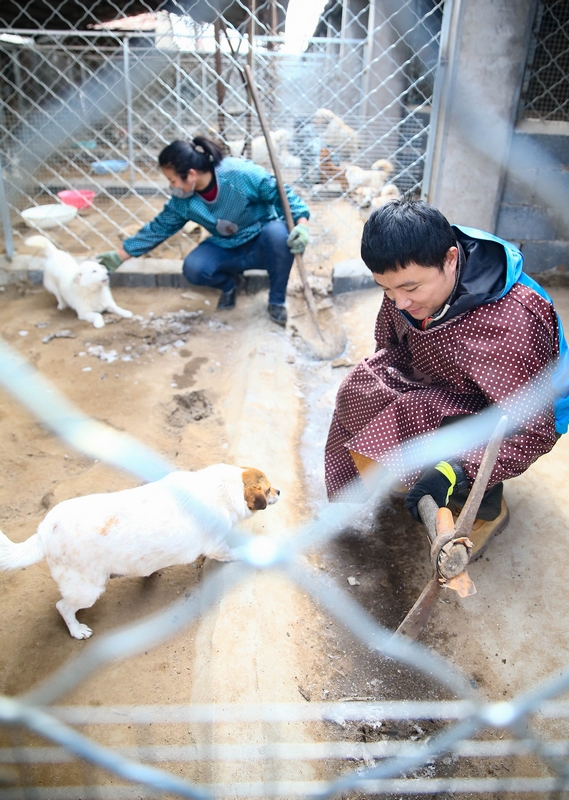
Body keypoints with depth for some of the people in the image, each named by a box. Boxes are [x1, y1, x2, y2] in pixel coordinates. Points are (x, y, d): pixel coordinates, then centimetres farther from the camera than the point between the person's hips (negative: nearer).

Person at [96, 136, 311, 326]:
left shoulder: (242, 173, -25)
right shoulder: (183, 201, -10)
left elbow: (282, 194, -19)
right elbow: (158, 228, 1)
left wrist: (301, 223, -35)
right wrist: (120, 255, 3)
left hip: (264, 245, -3)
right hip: (228, 250, 3)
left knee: (278, 233, -38)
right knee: (193, 268, -25)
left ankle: (277, 300, -16)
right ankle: (228, 285, 10)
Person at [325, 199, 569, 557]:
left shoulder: (512, 324, -37)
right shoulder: (413, 277, -16)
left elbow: (533, 431, -33)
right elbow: (391, 350, 3)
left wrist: (456, 470, -43)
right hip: (435, 388, 7)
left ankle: (488, 507, 4)